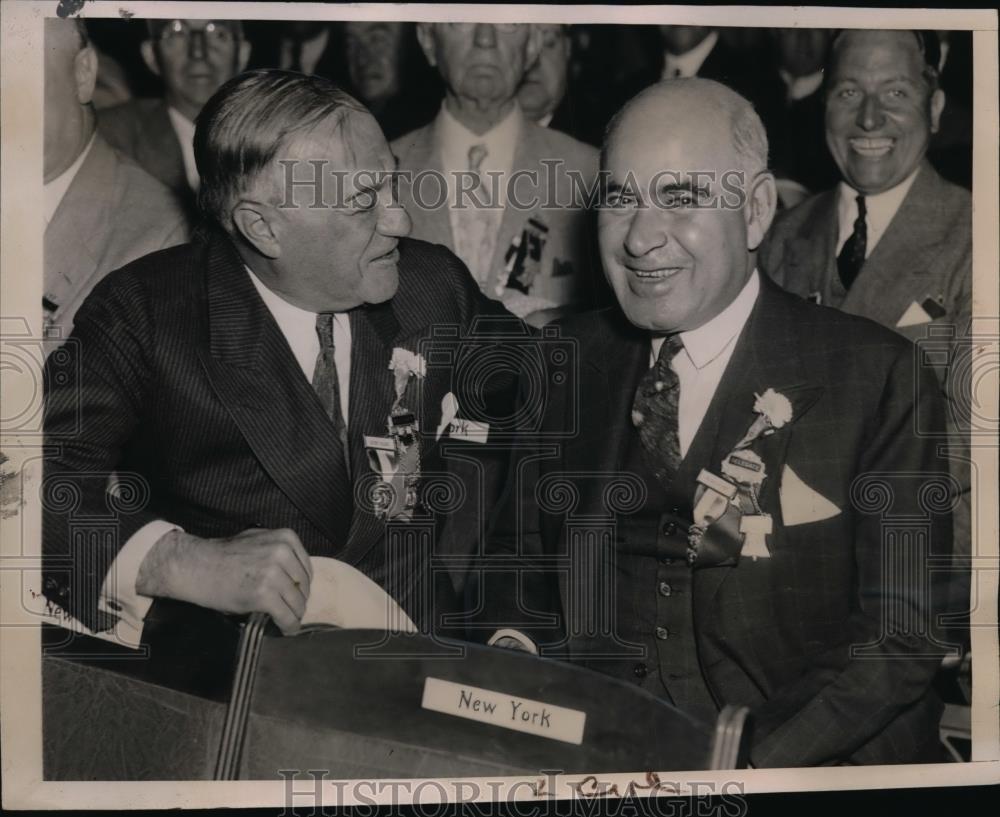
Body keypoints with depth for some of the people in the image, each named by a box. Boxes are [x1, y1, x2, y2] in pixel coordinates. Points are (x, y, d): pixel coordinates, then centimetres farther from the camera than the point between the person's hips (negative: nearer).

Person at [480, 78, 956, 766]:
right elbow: (518, 550, 15)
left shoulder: (879, 377, -6)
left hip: (812, 768, -2)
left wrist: (743, 765, -21)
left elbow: (903, 634, -10)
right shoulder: (572, 358, 8)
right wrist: (510, 645, -7)